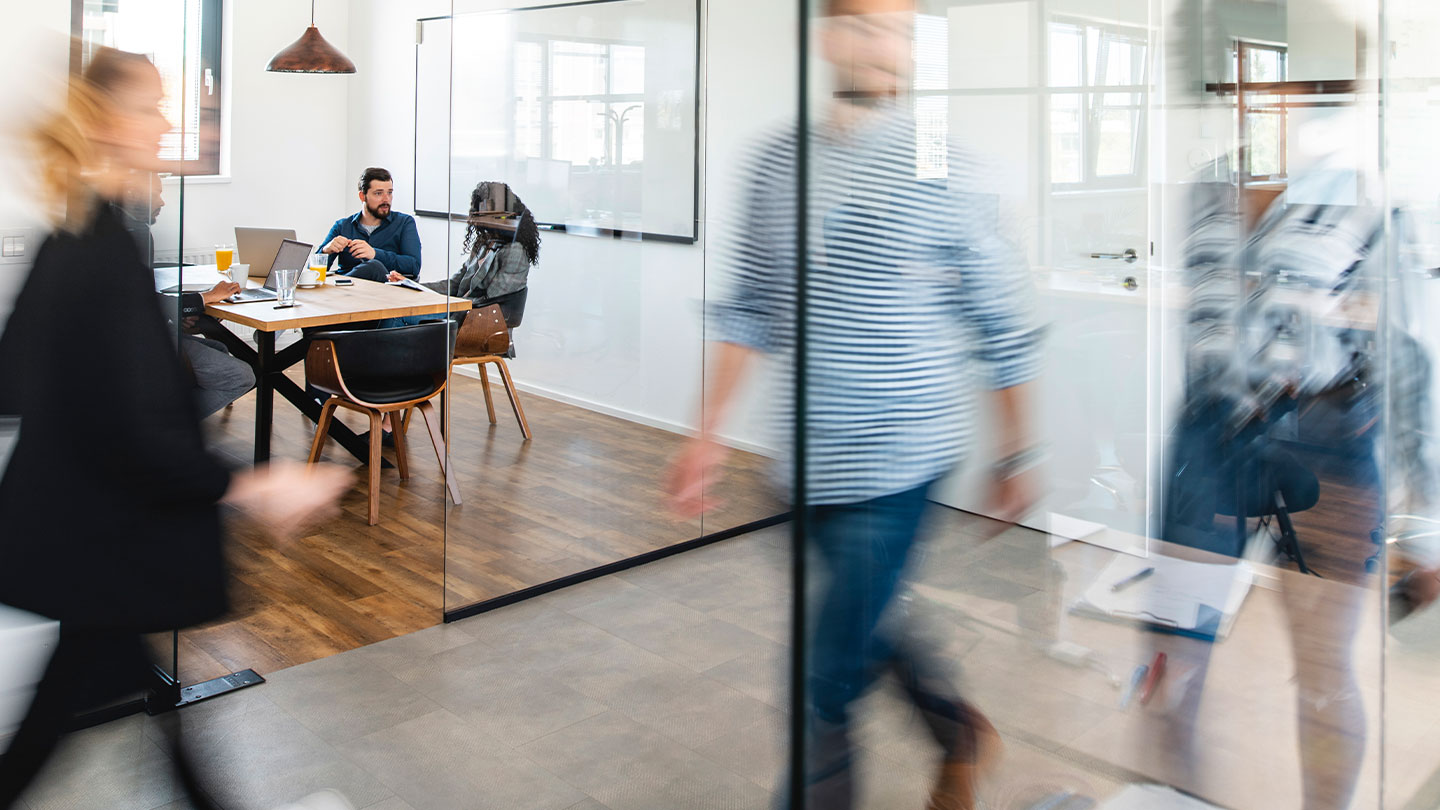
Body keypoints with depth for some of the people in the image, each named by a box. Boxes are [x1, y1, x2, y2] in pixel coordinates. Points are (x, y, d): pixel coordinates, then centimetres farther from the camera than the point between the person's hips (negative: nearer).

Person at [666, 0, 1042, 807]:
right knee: (868, 626, 23)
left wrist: (1019, 454, 2)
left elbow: (1008, 328, -3)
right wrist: (708, 435, 6)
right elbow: (749, 309, 9)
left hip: (900, 461, -5)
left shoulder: (946, 172, -9)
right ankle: (965, 734, 49)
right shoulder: (779, 161, 4)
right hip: (814, 459, 5)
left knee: (826, 680, -1)